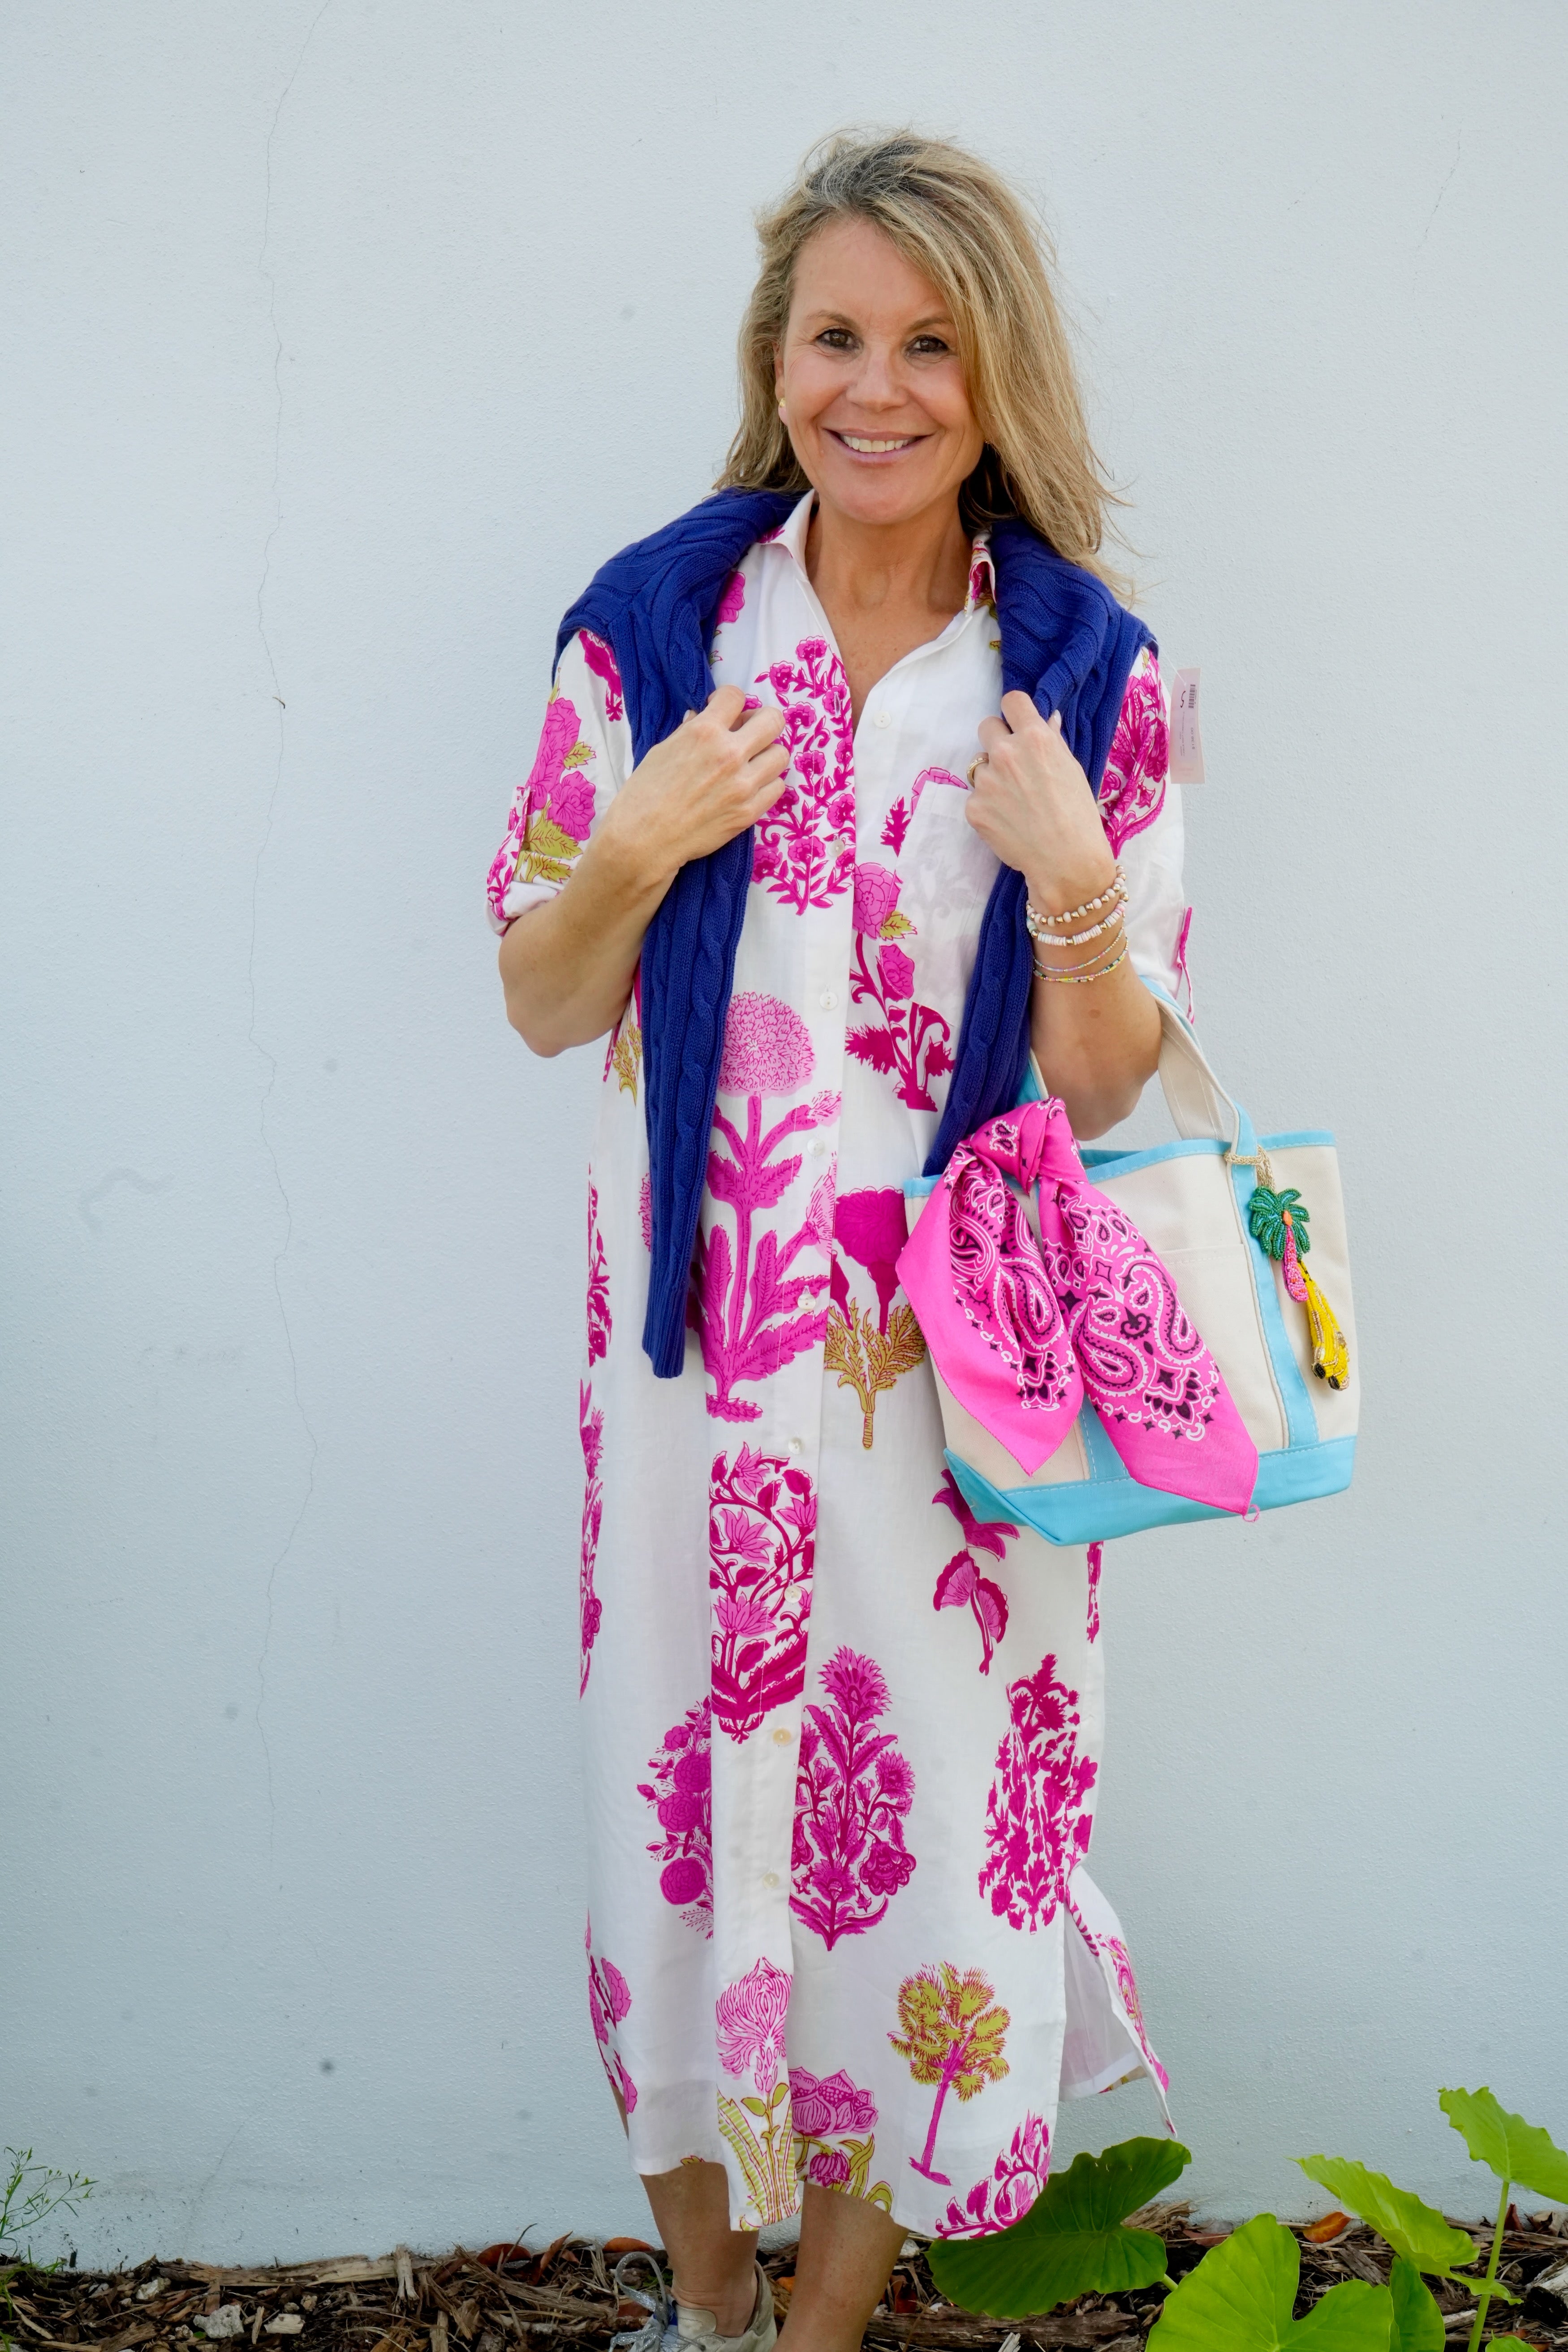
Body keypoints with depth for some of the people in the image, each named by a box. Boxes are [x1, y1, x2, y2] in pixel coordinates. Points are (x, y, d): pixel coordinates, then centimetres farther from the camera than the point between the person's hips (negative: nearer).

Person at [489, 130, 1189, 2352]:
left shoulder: (1090, 676, -2)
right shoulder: (655, 625, 0)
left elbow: (1104, 1090, -1)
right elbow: (544, 1008, 4)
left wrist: (1074, 875, -18)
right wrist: (640, 845, -14)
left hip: (958, 1357, 0)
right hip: (700, 1345, 1)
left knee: (931, 1809, 9)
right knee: (690, 1786, 11)